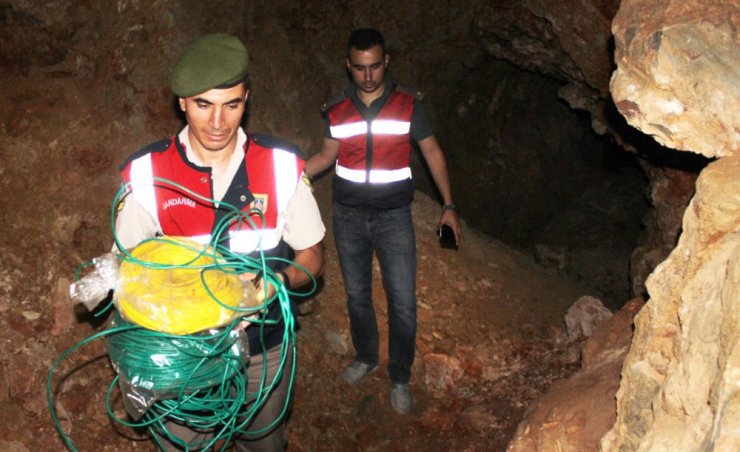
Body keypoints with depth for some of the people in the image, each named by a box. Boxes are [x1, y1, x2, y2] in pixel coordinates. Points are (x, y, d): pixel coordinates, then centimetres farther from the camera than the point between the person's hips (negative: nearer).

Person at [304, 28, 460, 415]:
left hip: (393, 216, -2)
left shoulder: (408, 104, -6)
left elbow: (432, 152, 1)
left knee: (403, 302, -2)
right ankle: (366, 357, 39)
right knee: (356, 295, 15)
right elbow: (326, 156, 10)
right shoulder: (337, 109, 0)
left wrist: (448, 205, -2)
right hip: (348, 216, 3)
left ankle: (400, 378, 17)